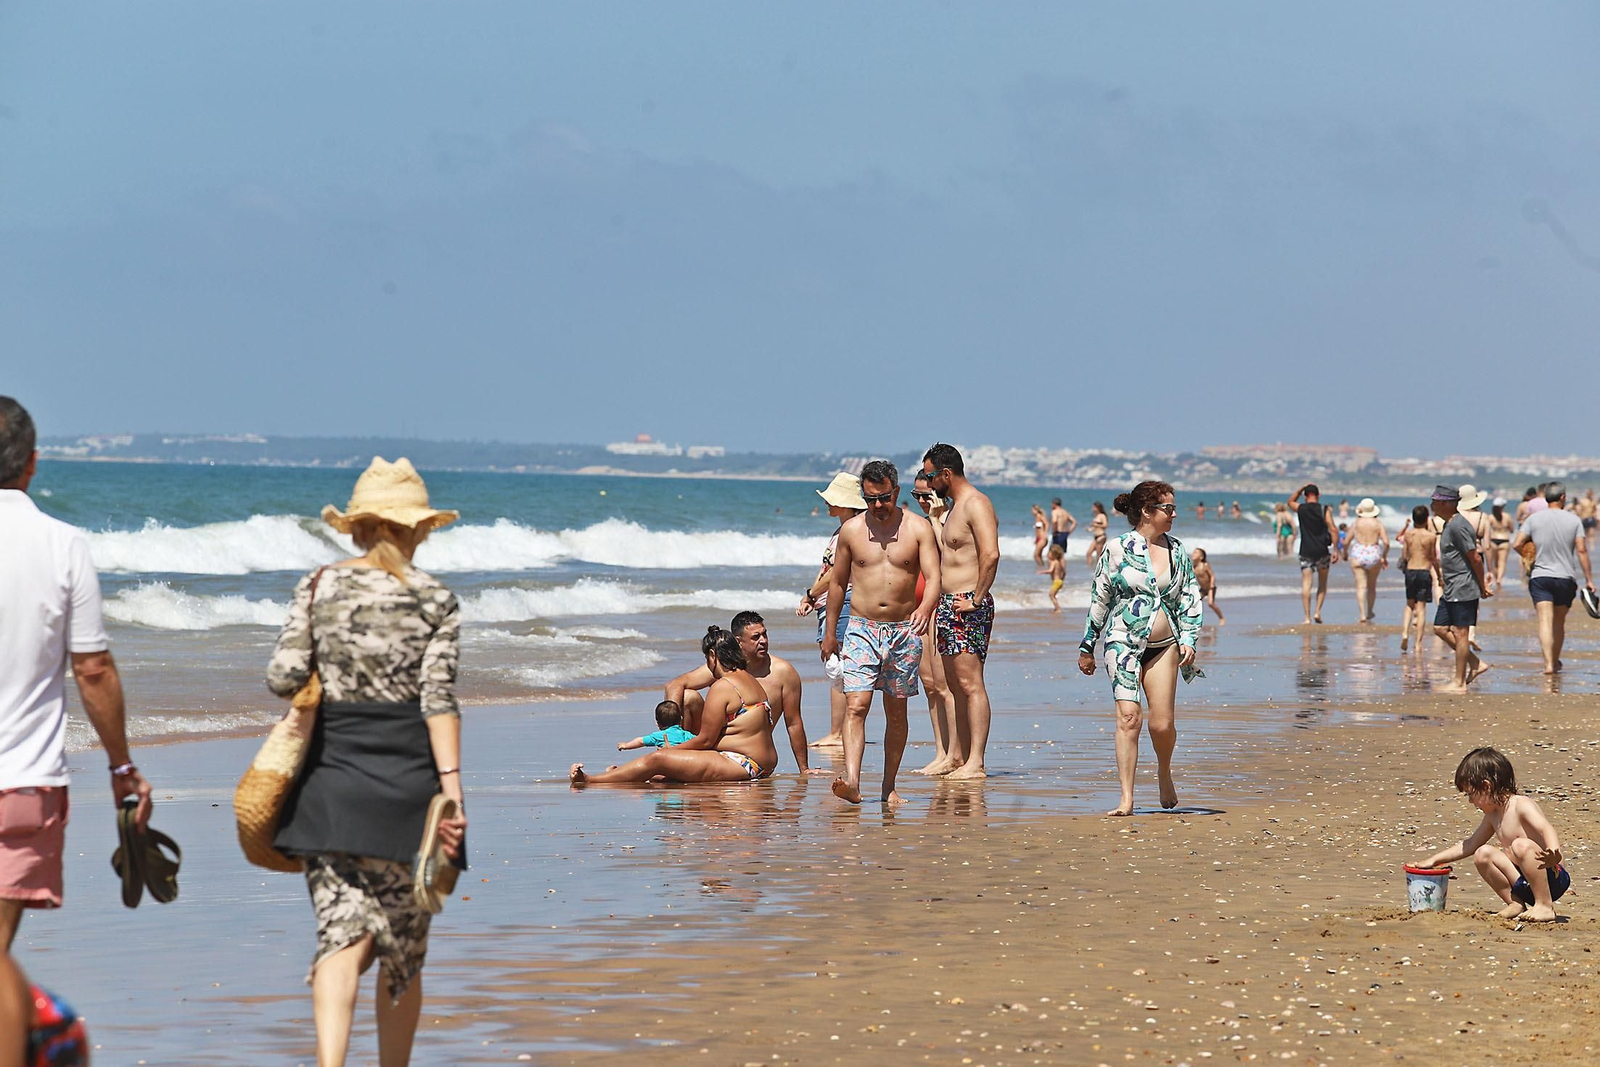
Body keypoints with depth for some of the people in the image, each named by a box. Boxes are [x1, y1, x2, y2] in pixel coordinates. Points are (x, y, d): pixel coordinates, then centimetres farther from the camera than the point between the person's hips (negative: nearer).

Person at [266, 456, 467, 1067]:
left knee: (342, 933, -4)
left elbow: (282, 678, -4)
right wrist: (451, 786, -11)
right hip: (406, 786, -1)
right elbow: (439, 698, -9)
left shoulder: (318, 588, 3)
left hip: (330, 782, 1)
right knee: (403, 948, 13)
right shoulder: (434, 599, -1)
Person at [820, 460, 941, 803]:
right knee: (856, 705, -16)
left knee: (896, 712, 8)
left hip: (904, 632, 0)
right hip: (862, 629, 0)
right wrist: (830, 632, 17)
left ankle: (889, 785, 19)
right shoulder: (851, 530, 4)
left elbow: (933, 577, -10)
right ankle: (851, 782, -28)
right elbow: (838, 581, 15)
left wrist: (925, 608, -32)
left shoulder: (919, 528, -1)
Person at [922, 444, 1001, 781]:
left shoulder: (976, 504, -12)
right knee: (956, 687, 10)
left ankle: (975, 763, -16)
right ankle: (961, 760, 14)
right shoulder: (954, 506, 20)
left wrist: (976, 598, -21)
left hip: (969, 607, -11)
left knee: (970, 684, -13)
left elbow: (991, 554, -24)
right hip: (948, 606, 11)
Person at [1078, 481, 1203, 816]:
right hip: (1123, 642, -3)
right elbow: (1099, 598, 5)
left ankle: (1164, 773, 28)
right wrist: (1087, 647, 8)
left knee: (1162, 723, -3)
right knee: (1128, 717, -12)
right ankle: (1126, 799, -9)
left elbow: (1190, 598, 14)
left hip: (1164, 646, 3)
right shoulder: (1117, 549, 0)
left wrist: (1188, 638, 1)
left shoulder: (1178, 551, 10)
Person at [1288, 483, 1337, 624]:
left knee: (1306, 584, -1)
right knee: (1322, 584, 14)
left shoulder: (1301, 509, 1)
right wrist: (1335, 550, -6)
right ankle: (1318, 611, 2)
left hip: (1306, 552, 0)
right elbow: (1332, 530, -9)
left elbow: (1290, 502, 24)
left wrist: (1301, 488, 18)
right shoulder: (1325, 510, -3)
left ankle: (1307, 617, -7)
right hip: (1322, 551, 0)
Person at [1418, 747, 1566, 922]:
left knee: (1522, 845, -33)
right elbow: (1470, 845, 27)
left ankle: (1545, 906, -26)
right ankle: (1515, 904, -2)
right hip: (1524, 883, 8)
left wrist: (1553, 854, -51)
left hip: (1553, 877, -8)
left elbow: (1546, 829, -30)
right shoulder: (1493, 815, 14)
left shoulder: (1522, 805, -13)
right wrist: (1434, 860, 26)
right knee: (1482, 854, -3)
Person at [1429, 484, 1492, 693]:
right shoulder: (1449, 525, 16)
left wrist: (1482, 587, -11)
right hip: (1452, 589, 11)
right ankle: (1475, 663, 18)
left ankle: (1459, 682, 2)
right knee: (1440, 628, 12)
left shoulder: (1458, 526, -17)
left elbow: (1475, 558, -18)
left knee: (1460, 633, -4)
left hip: (1463, 588, -11)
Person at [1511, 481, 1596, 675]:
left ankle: (1549, 663, -21)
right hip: (1566, 578, 1)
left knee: (1545, 620, -8)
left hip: (1540, 577, -1)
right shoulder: (1574, 520, -3)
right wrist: (1589, 579, -1)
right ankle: (1556, 661, 29)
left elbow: (1516, 544, -5)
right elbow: (1581, 551, -6)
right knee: (1559, 621, 16)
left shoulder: (1534, 519, -2)